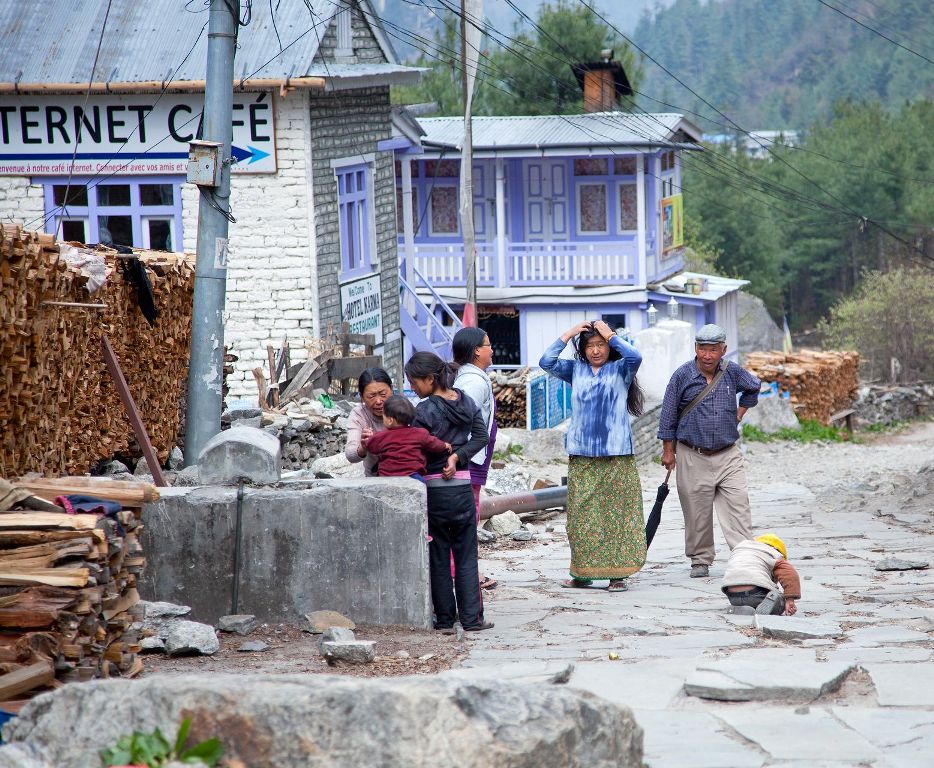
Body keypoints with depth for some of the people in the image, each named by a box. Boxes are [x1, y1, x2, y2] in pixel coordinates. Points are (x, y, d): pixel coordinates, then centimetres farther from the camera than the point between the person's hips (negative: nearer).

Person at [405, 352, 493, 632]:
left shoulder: (425, 411, -13)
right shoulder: (467, 402, 5)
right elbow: (481, 437, 2)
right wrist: (457, 457, -4)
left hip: (433, 487, -4)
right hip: (463, 484, 4)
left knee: (439, 557, 5)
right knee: (466, 556, 8)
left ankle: (445, 618, 7)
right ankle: (471, 617, 6)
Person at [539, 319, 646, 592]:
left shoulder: (620, 370, 5)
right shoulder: (576, 370, 13)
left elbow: (635, 357, -15)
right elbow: (547, 362, 3)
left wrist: (610, 335, -5)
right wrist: (569, 334, 3)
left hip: (616, 455, -3)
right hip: (581, 456, 3)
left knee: (617, 514, -4)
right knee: (581, 516, 2)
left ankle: (617, 573, -2)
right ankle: (582, 572, 9)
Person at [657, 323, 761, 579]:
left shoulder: (732, 373, 3)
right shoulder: (682, 376, -4)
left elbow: (753, 387, 26)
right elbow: (668, 415, 2)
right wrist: (668, 450, 1)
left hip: (728, 454, 2)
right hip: (693, 457, -2)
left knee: (738, 505, -8)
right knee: (697, 511, 2)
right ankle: (700, 560, 13)